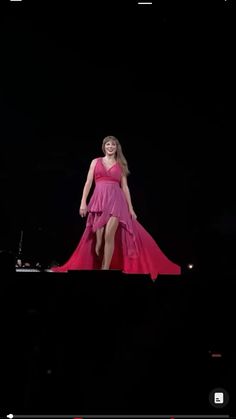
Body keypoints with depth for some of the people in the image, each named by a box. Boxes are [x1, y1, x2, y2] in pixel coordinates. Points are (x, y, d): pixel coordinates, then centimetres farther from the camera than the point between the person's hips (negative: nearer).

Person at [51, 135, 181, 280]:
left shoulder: (120, 165, 16)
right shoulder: (95, 162, 15)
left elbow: (125, 187, 13)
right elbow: (88, 182, 9)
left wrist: (130, 208, 7)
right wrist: (83, 201, -2)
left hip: (115, 200, -1)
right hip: (99, 200, 1)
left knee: (109, 236, -14)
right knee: (98, 238, -4)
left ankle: (105, 269, -10)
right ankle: (97, 267, 11)